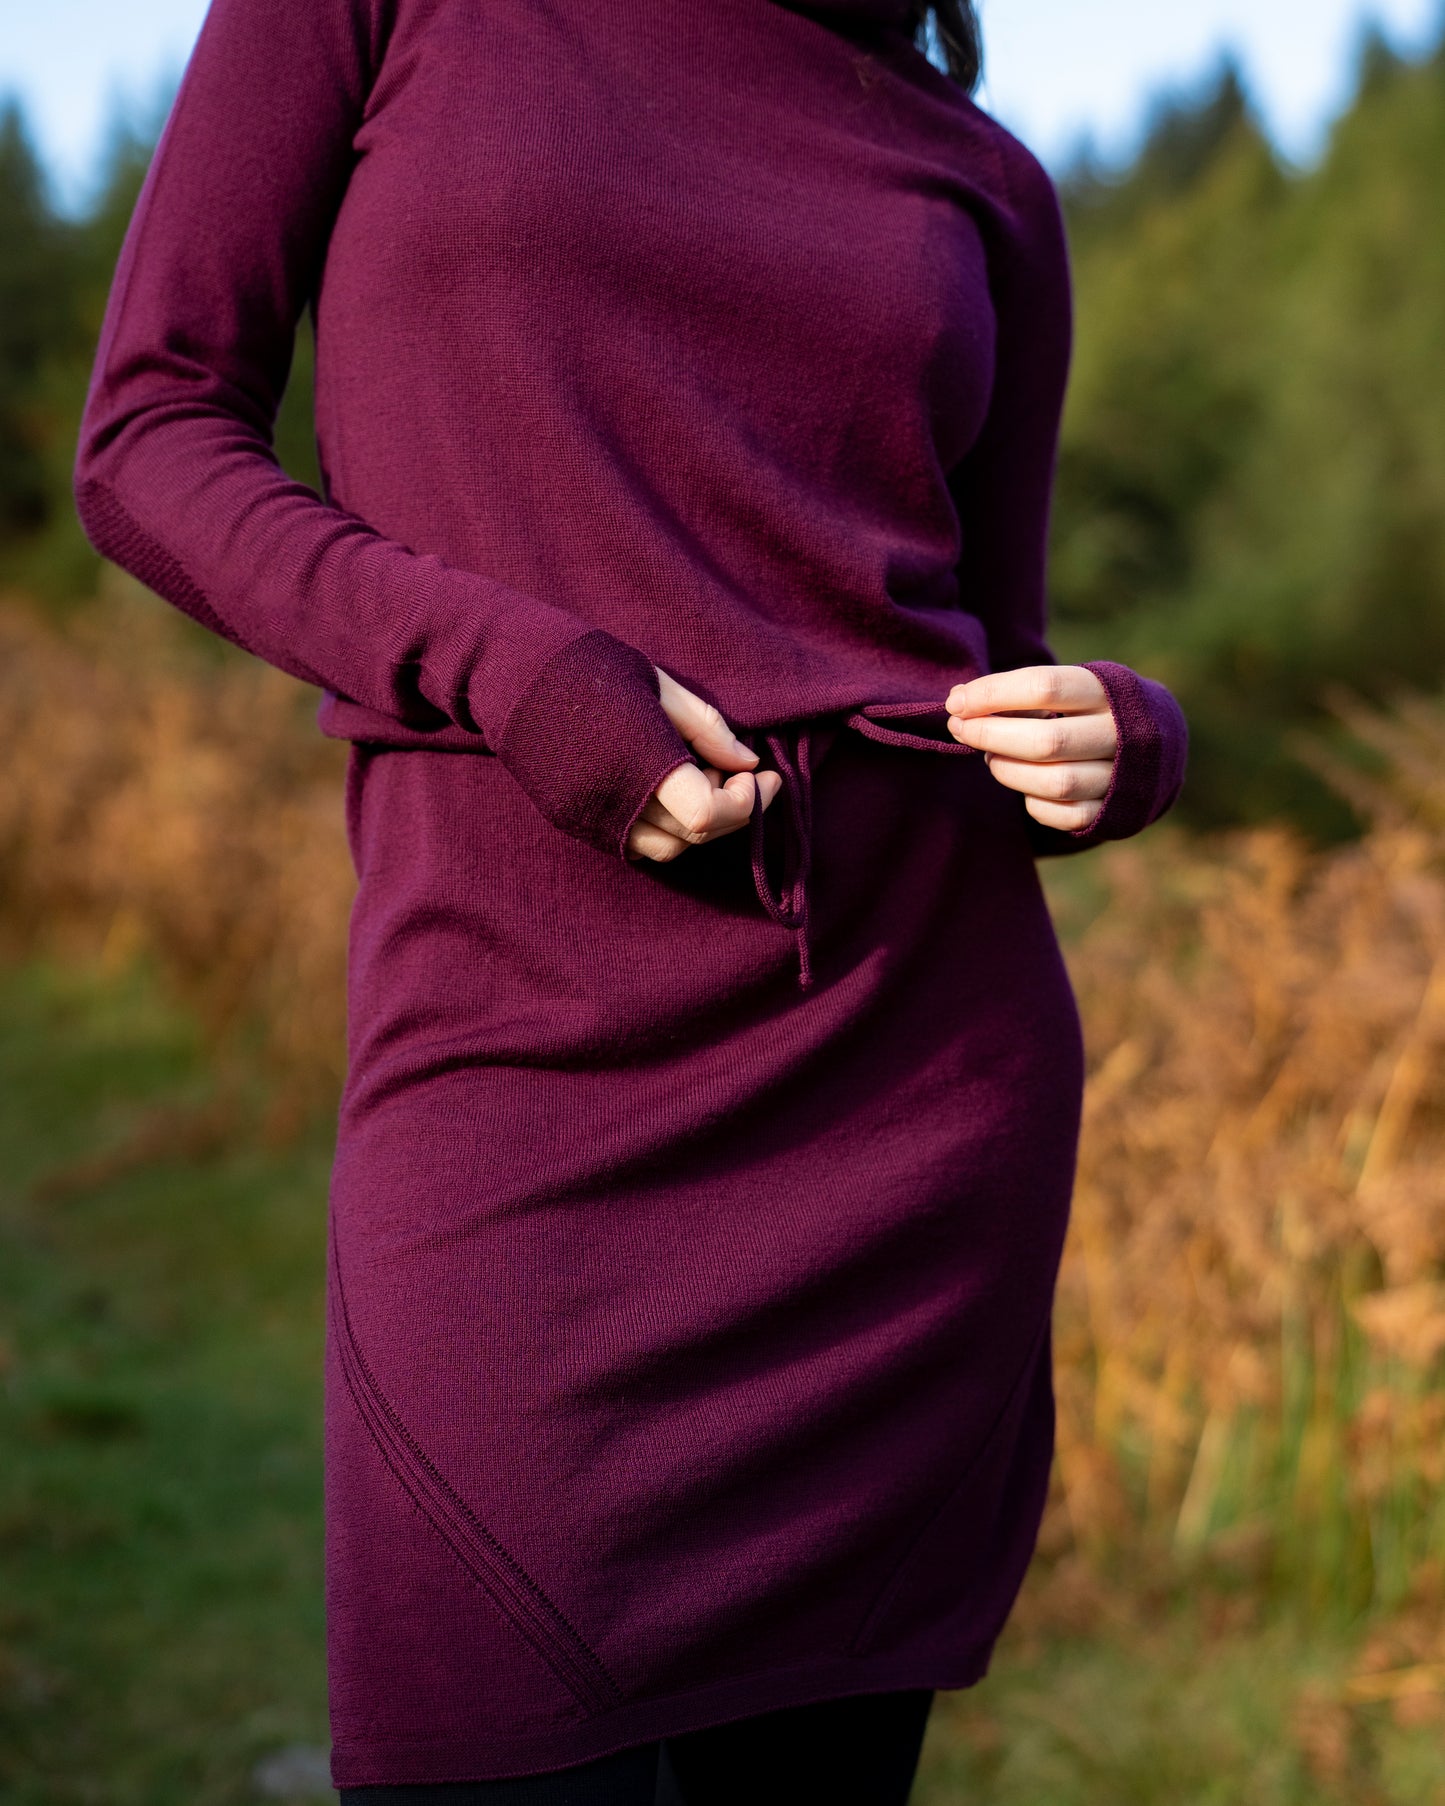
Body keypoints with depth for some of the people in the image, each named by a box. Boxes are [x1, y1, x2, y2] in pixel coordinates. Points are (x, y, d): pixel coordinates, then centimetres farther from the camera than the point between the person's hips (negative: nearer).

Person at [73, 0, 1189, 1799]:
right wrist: (502, 666, -14)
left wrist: (1122, 741, -6)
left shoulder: (982, 184, 13)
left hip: (916, 1072, 3)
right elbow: (150, 441, 1)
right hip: (527, 1090, -2)